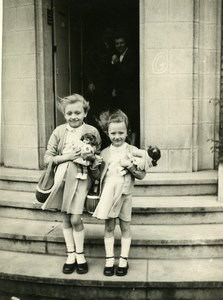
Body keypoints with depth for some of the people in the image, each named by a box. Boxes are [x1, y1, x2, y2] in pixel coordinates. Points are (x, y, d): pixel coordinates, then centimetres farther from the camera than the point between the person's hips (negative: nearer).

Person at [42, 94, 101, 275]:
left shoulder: (92, 131, -1)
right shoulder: (59, 131, 3)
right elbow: (47, 158, 1)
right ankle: (71, 254, 24)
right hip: (62, 176, 3)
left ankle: (80, 254, 15)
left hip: (81, 177, -2)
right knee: (65, 217, 9)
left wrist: (90, 157, -15)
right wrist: (67, 156, -13)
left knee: (75, 218, -7)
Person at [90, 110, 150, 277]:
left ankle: (123, 260, 20)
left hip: (125, 194, -2)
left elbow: (142, 175, -7)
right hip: (108, 195, 2)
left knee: (125, 227, 9)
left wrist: (129, 165, -21)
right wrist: (93, 165, -14)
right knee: (109, 227, 8)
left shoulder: (132, 151, -5)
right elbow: (98, 176, 5)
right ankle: (109, 259, 19)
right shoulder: (104, 153, 3)